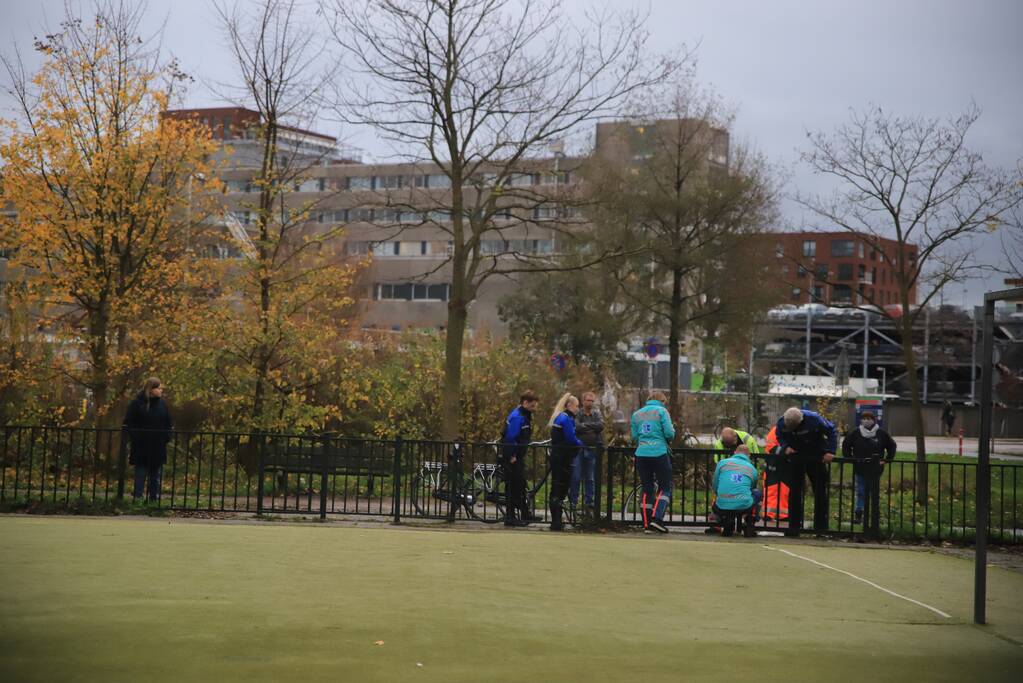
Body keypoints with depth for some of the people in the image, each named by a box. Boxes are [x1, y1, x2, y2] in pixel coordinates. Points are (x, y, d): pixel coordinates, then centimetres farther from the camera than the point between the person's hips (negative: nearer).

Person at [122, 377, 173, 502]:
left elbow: (169, 424, 13)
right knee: (141, 473, 0)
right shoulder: (137, 403, -6)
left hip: (158, 447, 4)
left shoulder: (162, 404, 8)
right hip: (141, 447, -4)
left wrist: (167, 437, -1)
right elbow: (128, 423, -4)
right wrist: (133, 437, -12)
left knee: (156, 474, 8)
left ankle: (154, 498, 13)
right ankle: (137, 498, 1)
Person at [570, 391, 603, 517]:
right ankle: (572, 503, 2)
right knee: (576, 477, -4)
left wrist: (586, 425, -10)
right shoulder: (578, 414, 1)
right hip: (579, 449, -3)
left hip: (592, 450, 3)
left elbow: (601, 425, -7)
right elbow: (577, 427, -16)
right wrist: (592, 427, -10)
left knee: (590, 479, 8)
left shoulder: (597, 414, 11)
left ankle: (589, 504, 12)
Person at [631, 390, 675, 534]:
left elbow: (634, 437, 11)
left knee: (647, 489, 10)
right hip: (659, 453, -4)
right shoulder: (661, 411, -2)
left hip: (641, 454, 4)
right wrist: (672, 432, 13)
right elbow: (669, 433, -9)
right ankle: (657, 518, -13)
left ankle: (647, 524, 6)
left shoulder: (636, 414, 13)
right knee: (665, 488, 4)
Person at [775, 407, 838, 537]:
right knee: (794, 491, -2)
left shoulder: (814, 419, -26)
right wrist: (785, 447, -15)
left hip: (816, 458, -2)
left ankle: (820, 525, 9)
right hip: (795, 458, 2)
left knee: (820, 491, 2)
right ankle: (794, 525, 2)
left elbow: (832, 431, -14)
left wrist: (830, 451, -22)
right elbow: (780, 437, 5)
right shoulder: (782, 422, -16)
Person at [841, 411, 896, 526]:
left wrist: (887, 460, 4)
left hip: (875, 469, 0)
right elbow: (846, 445, 12)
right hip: (860, 468, 0)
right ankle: (858, 515, 7)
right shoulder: (855, 433, -2)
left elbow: (891, 446, 12)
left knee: (874, 493, 5)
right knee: (860, 493, 4)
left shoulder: (881, 433, -2)